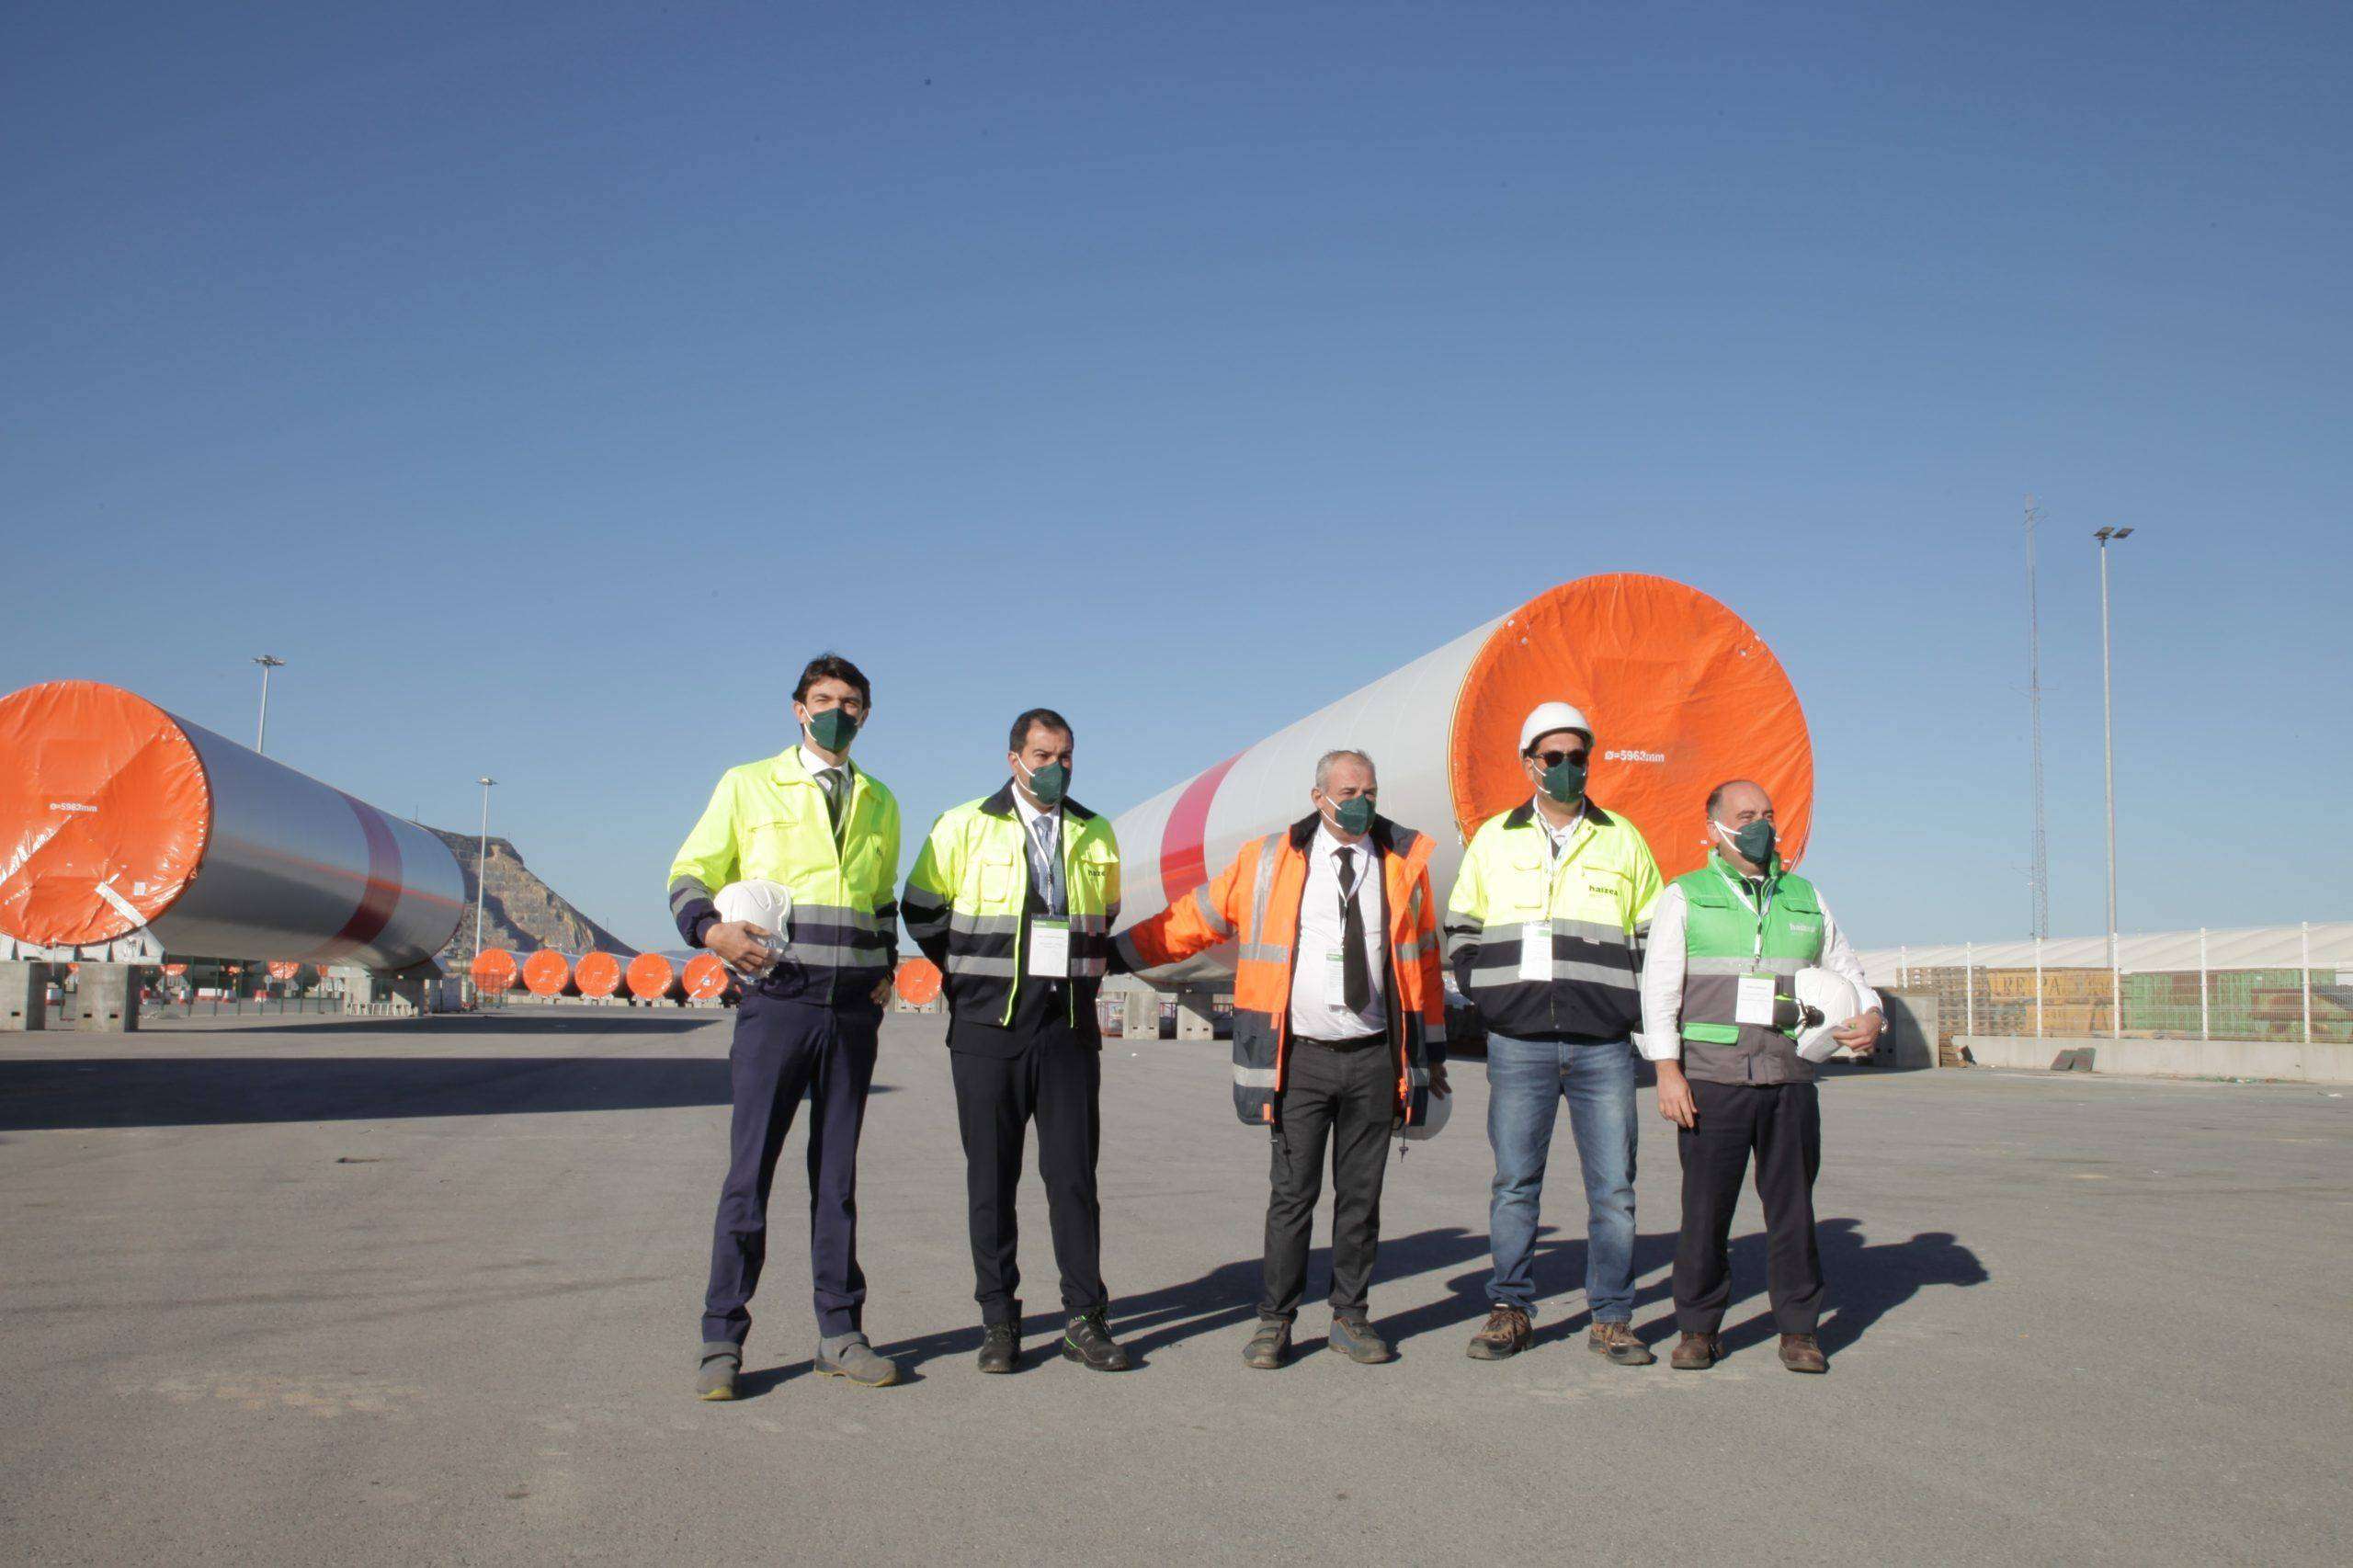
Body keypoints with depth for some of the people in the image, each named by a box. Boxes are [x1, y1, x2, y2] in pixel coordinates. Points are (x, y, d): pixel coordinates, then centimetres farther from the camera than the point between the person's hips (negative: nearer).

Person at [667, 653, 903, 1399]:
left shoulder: (879, 802, 18)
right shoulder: (748, 785, 7)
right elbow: (689, 876, 4)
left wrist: (887, 966, 12)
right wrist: (710, 929, -17)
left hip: (852, 1009, 4)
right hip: (775, 1000, -3)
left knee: (838, 1175, 9)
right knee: (750, 1170, -5)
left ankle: (840, 1334, 16)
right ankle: (723, 1341, 4)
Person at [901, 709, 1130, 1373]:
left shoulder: (1094, 835, 10)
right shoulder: (964, 827, 0)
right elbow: (922, 910, 8)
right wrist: (969, 977, 9)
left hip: (1069, 1028, 2)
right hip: (988, 1029, -2)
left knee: (1074, 1175, 1)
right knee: (992, 1177, 3)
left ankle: (1086, 1320, 7)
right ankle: (998, 1320, 12)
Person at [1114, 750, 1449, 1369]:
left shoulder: (1405, 861, 6)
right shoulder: (1268, 863, 2)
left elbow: (1423, 960, 13)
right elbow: (1190, 919, 7)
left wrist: (1432, 1051, 16)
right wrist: (1112, 955, 6)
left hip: (1374, 1058, 2)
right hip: (1301, 1057, -1)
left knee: (1361, 1193, 9)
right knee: (1293, 1193, 0)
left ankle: (1350, 1317, 20)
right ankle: (1274, 1321, 11)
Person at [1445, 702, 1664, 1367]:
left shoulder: (1622, 841, 9)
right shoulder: (1494, 840, 9)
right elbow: (1460, 929, 15)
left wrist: (1630, 1001, 3)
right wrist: (1484, 993, 3)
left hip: (1603, 1045, 0)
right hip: (1519, 1044, 0)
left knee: (1613, 1187, 2)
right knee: (1514, 1184, 4)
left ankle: (1611, 1319, 12)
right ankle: (1509, 1312, 14)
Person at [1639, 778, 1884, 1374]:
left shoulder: (1805, 899, 17)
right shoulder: (1685, 898, 7)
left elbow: (1845, 970, 23)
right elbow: (1659, 988, 0)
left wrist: (1871, 1014, 0)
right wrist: (1668, 1070, -9)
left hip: (1790, 1079, 3)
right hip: (1711, 1076, -3)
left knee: (1793, 1206, 4)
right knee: (1705, 1207, -1)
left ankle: (1799, 1330, 15)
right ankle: (1699, 1329, 11)